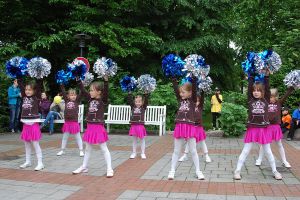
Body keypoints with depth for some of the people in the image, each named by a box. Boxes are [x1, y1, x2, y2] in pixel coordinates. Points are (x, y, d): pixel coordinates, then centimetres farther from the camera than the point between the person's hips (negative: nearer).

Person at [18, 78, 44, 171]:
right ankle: (28, 162, 27)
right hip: (25, 124, 6)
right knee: (27, 144, 15)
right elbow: (21, 85, 12)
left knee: (35, 144, -2)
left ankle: (40, 163, 4)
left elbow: (39, 85, -13)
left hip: (34, 124, -6)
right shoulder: (24, 97, 8)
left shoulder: (36, 97, -5)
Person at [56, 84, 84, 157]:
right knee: (65, 137, 16)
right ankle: (62, 150, 29)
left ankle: (81, 151, 14)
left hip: (75, 122, -3)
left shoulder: (77, 101, 0)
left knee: (78, 137, 7)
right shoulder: (66, 100, 6)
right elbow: (63, 92, 6)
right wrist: (61, 84, -1)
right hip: (67, 122, 3)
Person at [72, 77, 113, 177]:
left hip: (99, 127, -7)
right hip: (90, 127, 7)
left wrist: (106, 80, -37)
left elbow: (106, 91, -24)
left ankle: (109, 169, 7)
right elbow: (83, 91, 13)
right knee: (88, 148, 18)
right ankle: (84, 167, 31)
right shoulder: (90, 99, 7)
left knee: (104, 148, 0)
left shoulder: (103, 100, -9)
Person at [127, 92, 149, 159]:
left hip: (140, 126, -2)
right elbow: (129, 100, 1)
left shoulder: (143, 107, 0)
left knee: (142, 139, 9)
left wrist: (146, 94, -17)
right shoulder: (133, 107, 5)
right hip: (133, 125, 2)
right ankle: (134, 153, 23)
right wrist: (129, 93, -5)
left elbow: (146, 101, -10)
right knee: (134, 140, 14)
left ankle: (143, 153, 18)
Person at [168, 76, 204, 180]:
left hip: (190, 127, -3)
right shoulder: (180, 99, 9)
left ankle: (198, 171, 18)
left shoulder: (193, 100, 0)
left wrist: (194, 77, -17)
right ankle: (172, 171, 18)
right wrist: (174, 79, 0)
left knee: (193, 151, 6)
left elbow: (194, 88, -11)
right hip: (179, 127, 3)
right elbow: (175, 88, 5)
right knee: (176, 151, 10)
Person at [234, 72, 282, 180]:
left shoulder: (266, 100, 4)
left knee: (268, 151, 13)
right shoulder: (250, 100, 3)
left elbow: (267, 87, -3)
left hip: (263, 129, 1)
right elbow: (249, 87, -2)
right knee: (245, 151, 3)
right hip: (252, 129, -1)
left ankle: (275, 171, 28)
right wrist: (251, 76, 0)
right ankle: (237, 171, 8)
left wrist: (267, 75, -5)